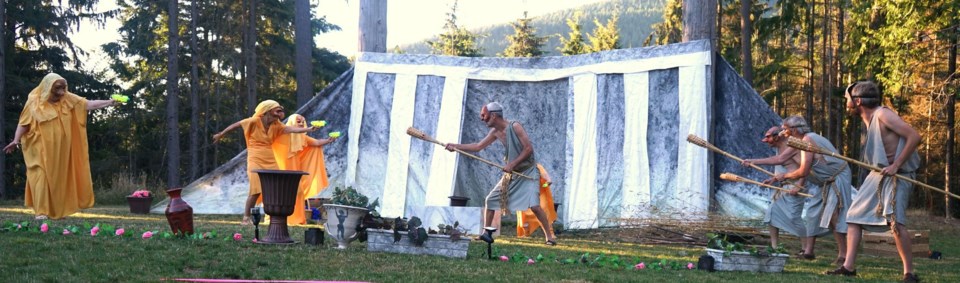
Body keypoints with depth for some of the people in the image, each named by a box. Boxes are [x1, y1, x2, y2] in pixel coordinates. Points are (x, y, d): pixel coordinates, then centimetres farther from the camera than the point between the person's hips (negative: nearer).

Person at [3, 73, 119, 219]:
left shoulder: (67, 99, 1)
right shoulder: (35, 102, -8)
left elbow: (89, 104, -2)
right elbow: (23, 123, -9)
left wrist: (109, 102, -11)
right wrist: (16, 140, -21)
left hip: (60, 150, 4)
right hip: (41, 150, -4)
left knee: (59, 178, 8)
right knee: (42, 177, -10)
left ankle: (57, 210, 16)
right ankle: (42, 212, -11)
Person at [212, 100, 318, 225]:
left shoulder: (276, 125, 4)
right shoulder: (254, 121, -10)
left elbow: (291, 129, -9)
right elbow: (236, 125, 0)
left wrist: (308, 129, -23)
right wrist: (221, 134, 7)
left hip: (270, 161, 5)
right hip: (255, 161, -5)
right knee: (256, 191, -9)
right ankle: (246, 217, 3)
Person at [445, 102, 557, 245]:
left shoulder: (515, 126, -18)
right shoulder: (495, 132, 3)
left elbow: (529, 148, -20)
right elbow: (478, 146, 9)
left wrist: (512, 164, -21)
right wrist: (456, 146, 3)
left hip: (528, 172, -7)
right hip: (511, 174, 7)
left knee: (534, 205, -20)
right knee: (490, 200, 5)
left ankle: (549, 235, -9)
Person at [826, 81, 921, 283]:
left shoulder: (883, 115, -18)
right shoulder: (868, 120, 10)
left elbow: (914, 137, -23)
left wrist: (896, 165, -22)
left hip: (896, 175, -10)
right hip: (878, 174, 10)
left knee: (895, 221, -20)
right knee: (854, 215, 7)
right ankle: (849, 267, 11)